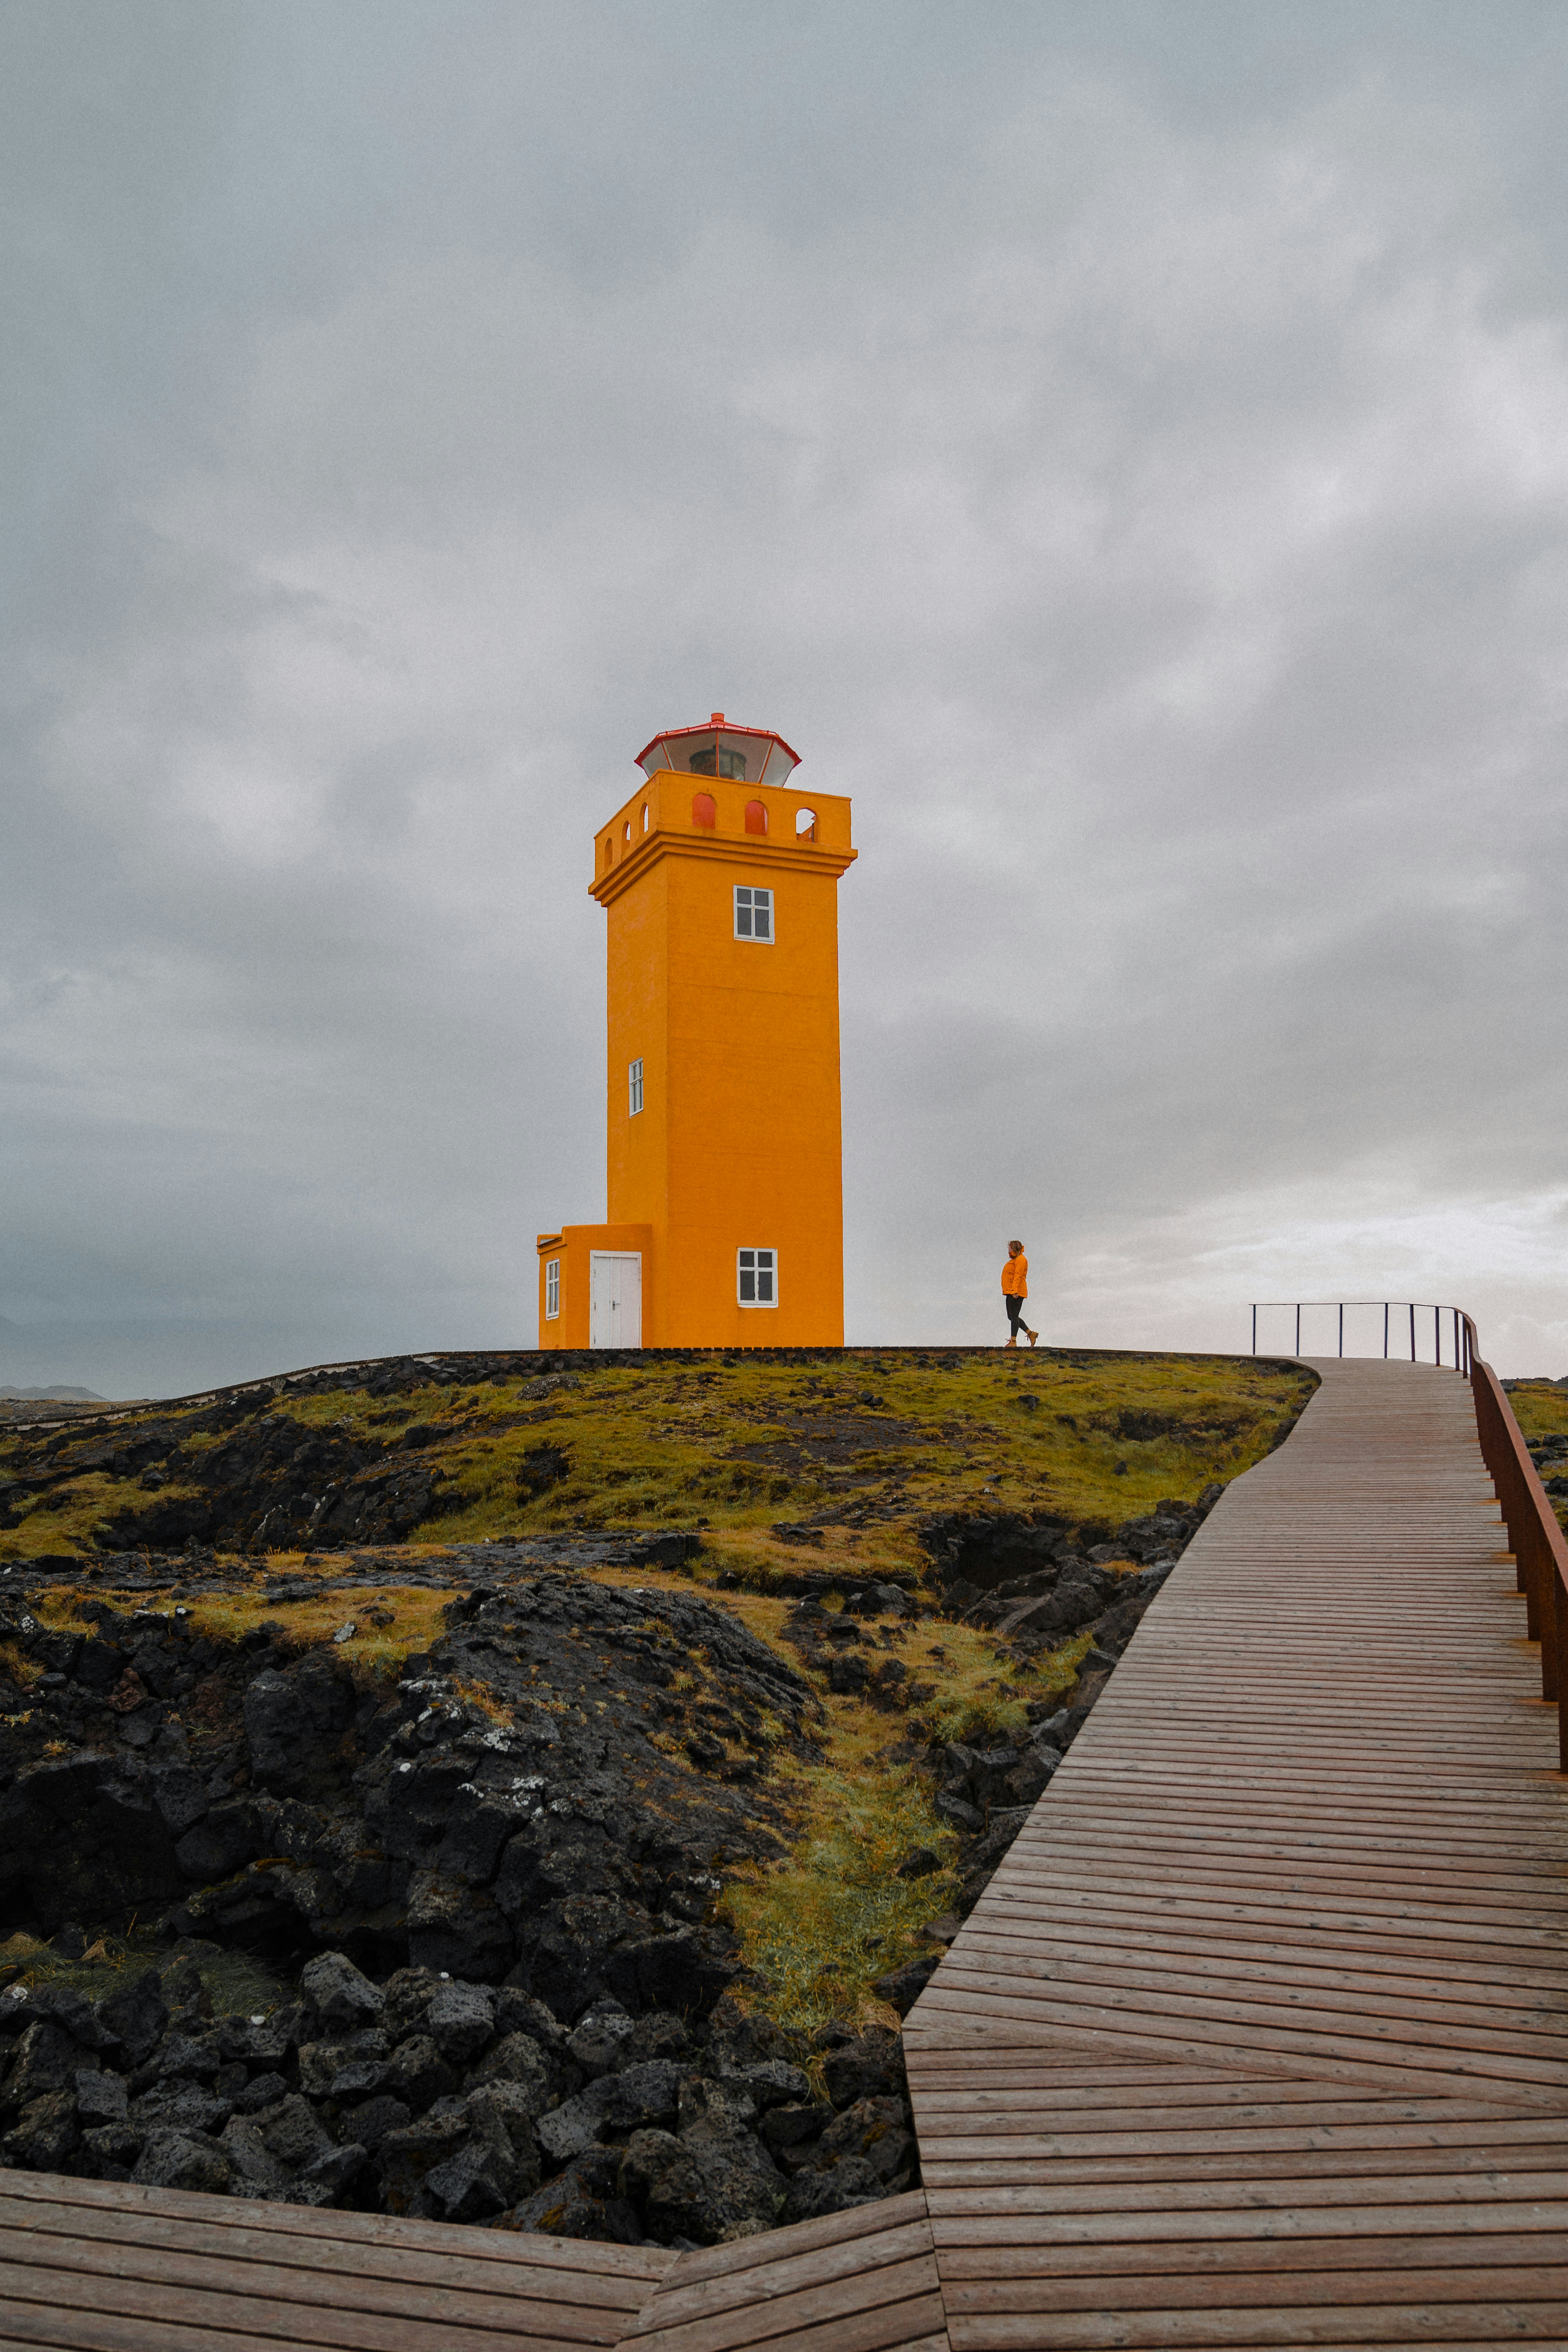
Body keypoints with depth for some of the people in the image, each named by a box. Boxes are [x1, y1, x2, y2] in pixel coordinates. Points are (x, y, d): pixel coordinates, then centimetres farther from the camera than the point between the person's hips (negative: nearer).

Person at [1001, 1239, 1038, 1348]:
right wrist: (1010, 1291, 16)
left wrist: (1014, 1290, -26)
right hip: (1010, 1293, 11)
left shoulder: (1021, 1259, -7)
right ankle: (1031, 1334, 15)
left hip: (1016, 1293, -11)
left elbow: (1018, 1275, -17)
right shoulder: (1014, 1260, 24)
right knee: (1012, 1317, 11)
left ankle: (1013, 1341, -9)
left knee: (1014, 1316, -9)